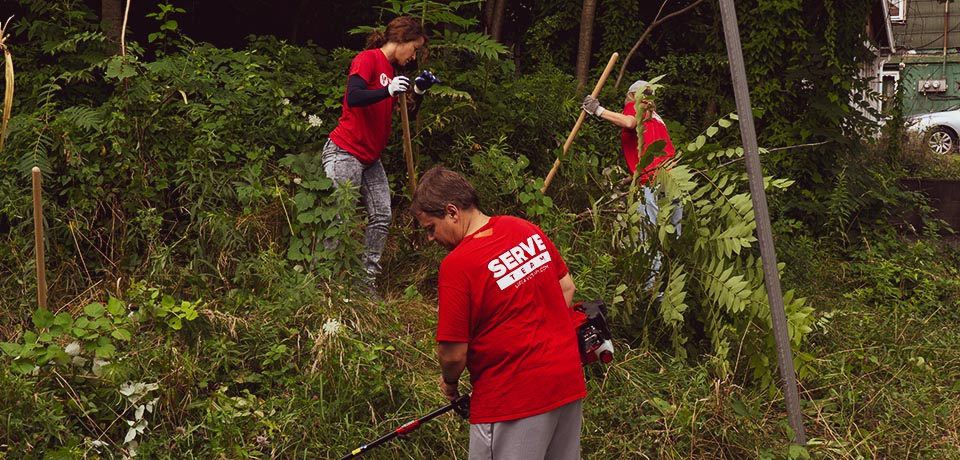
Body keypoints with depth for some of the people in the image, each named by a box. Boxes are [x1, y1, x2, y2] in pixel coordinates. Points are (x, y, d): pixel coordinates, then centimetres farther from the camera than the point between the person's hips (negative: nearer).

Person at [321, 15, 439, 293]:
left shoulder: (390, 69, 15)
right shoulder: (368, 59, -11)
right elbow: (353, 98, -26)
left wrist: (417, 91, 9)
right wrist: (389, 91, -36)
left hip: (370, 159, 9)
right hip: (345, 153, -9)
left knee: (381, 216, 4)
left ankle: (368, 279, 10)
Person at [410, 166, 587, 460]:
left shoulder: (457, 265, -18)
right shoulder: (527, 230, 3)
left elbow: (453, 353, -15)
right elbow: (566, 288, 15)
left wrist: (449, 383, 5)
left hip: (513, 400, -7)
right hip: (569, 383, 7)